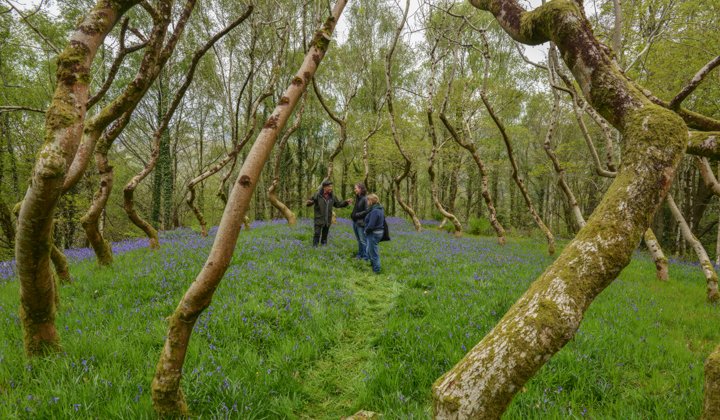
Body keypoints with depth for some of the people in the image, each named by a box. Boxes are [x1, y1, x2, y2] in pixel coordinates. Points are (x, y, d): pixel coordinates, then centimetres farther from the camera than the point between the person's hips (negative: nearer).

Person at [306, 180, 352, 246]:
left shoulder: (332, 196, 5)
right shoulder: (317, 195, -10)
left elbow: (338, 203, 15)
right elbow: (311, 201, -8)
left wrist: (346, 202, 2)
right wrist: (308, 203, -31)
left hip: (328, 220, 5)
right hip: (319, 219, -5)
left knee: (325, 235, 14)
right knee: (317, 234, -7)